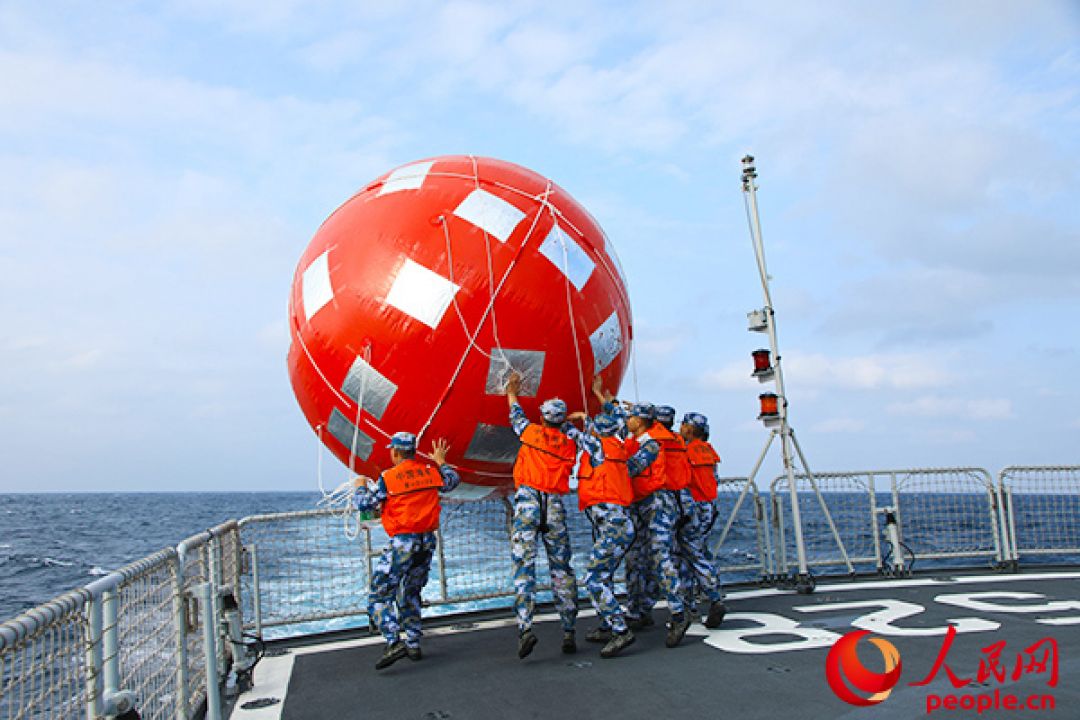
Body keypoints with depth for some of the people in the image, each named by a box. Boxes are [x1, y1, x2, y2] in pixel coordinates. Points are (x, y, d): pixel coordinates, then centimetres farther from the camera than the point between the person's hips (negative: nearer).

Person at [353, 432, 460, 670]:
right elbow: (453, 480, 24)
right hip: (427, 542, 6)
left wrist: (361, 486, 17)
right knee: (410, 594, 21)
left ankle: (393, 643, -15)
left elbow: (364, 504, -4)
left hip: (402, 543, -6)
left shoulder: (388, 478, -10)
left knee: (379, 595, 0)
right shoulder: (431, 473, 5)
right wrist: (441, 461, 40)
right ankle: (413, 645, 21)